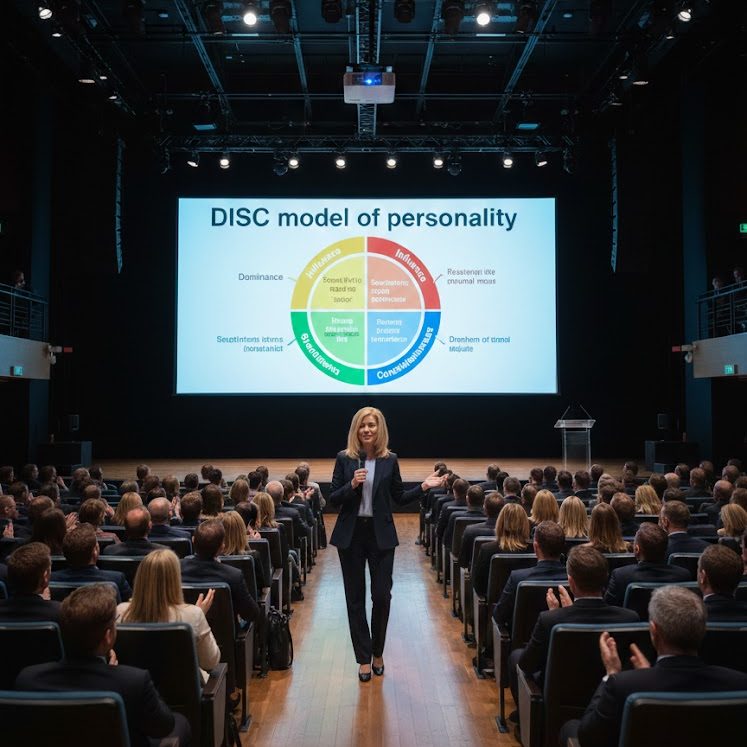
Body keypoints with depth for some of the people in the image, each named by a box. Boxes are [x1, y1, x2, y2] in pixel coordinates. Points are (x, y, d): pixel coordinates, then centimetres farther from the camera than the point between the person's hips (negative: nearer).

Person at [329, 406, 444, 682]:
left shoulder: (390, 460, 1)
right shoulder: (344, 459, -1)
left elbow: (399, 498, 8)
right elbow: (333, 499, -2)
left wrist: (423, 487, -4)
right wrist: (352, 485, -18)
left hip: (381, 534, 0)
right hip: (351, 535, 0)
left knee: (382, 596, 0)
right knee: (355, 598, 5)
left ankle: (377, 652, 24)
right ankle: (364, 658, 18)